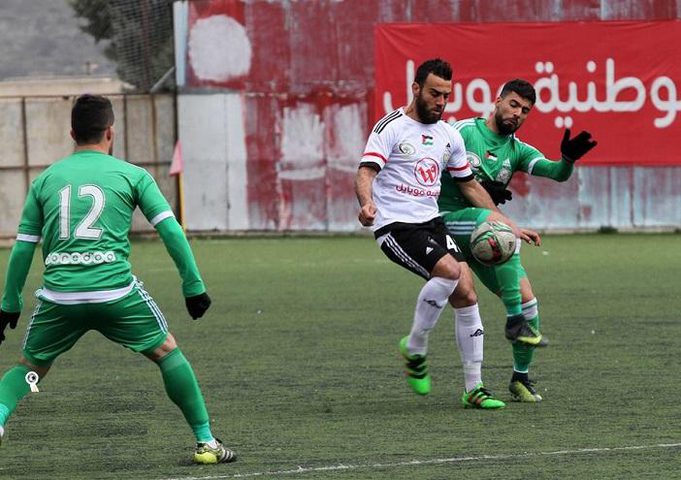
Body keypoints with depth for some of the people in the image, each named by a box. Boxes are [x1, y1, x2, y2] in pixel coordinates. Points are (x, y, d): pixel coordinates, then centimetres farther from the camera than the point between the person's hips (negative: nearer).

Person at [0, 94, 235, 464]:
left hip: (59, 295, 2)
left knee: (30, 367, 21)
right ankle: (206, 442, 16)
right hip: (116, 291, -2)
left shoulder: (45, 180, 14)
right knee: (167, 351, 18)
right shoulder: (132, 175, 8)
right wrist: (193, 287, 7)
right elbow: (171, 231, 2)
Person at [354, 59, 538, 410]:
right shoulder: (391, 127, -5)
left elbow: (470, 185, 25)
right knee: (449, 270, -28)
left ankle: (473, 388, -1)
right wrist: (367, 203, -38)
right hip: (394, 224, -6)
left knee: (466, 294, -7)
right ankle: (414, 348, -9)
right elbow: (366, 172, -16)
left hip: (431, 222, 6)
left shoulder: (449, 136, 15)